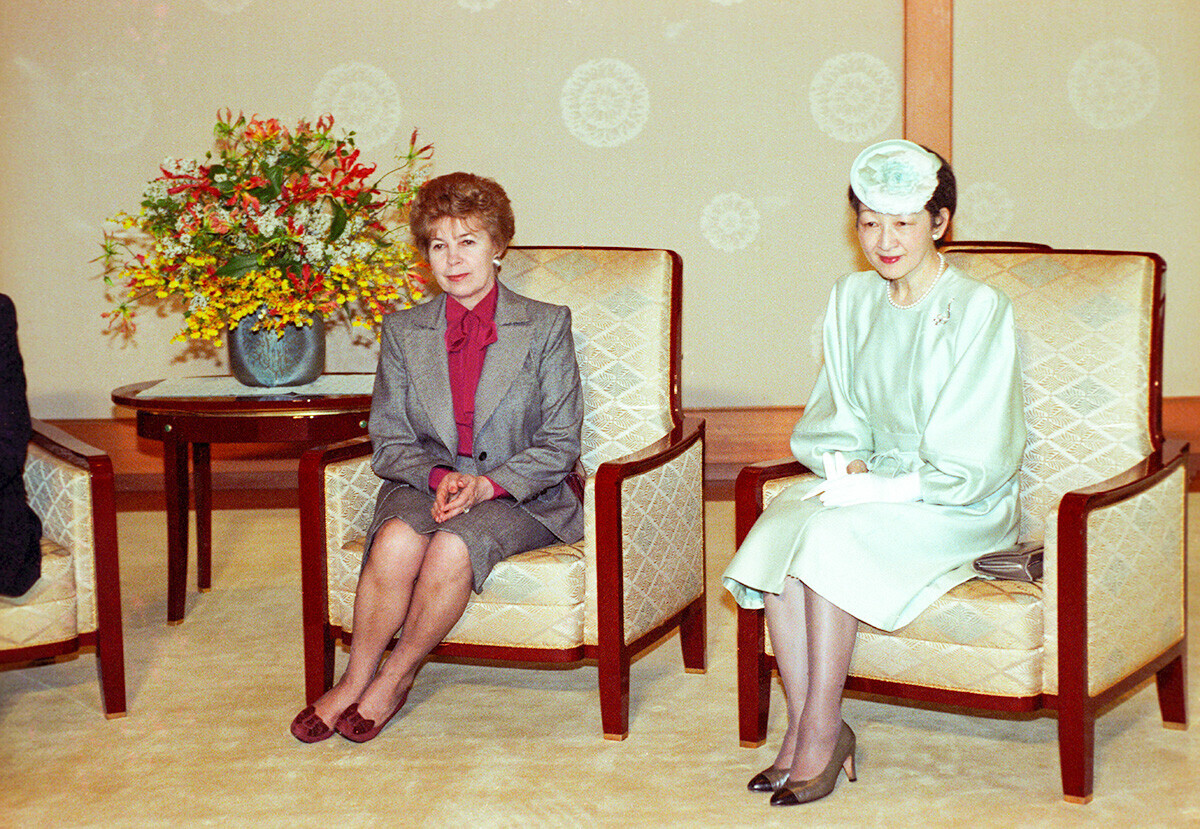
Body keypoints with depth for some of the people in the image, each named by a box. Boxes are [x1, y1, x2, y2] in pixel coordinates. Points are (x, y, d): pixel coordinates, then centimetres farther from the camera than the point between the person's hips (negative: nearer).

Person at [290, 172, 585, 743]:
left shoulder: (546, 327, 0)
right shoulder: (403, 331, 9)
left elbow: (559, 445, -2)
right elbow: (389, 442, 8)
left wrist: (486, 485, -17)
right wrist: (439, 477, -14)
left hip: (521, 497, -2)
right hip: (425, 483, 2)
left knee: (454, 547, -34)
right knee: (397, 541, -32)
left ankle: (394, 680, -13)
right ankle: (353, 682, -15)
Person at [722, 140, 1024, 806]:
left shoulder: (979, 309, -10)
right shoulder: (852, 299, 9)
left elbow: (973, 461, -13)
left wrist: (877, 488, -18)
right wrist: (847, 462, -8)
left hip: (960, 505, -5)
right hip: (870, 484, 5)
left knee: (830, 536, -31)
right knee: (776, 531, -25)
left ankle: (819, 733, -19)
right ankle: (808, 734, -20)